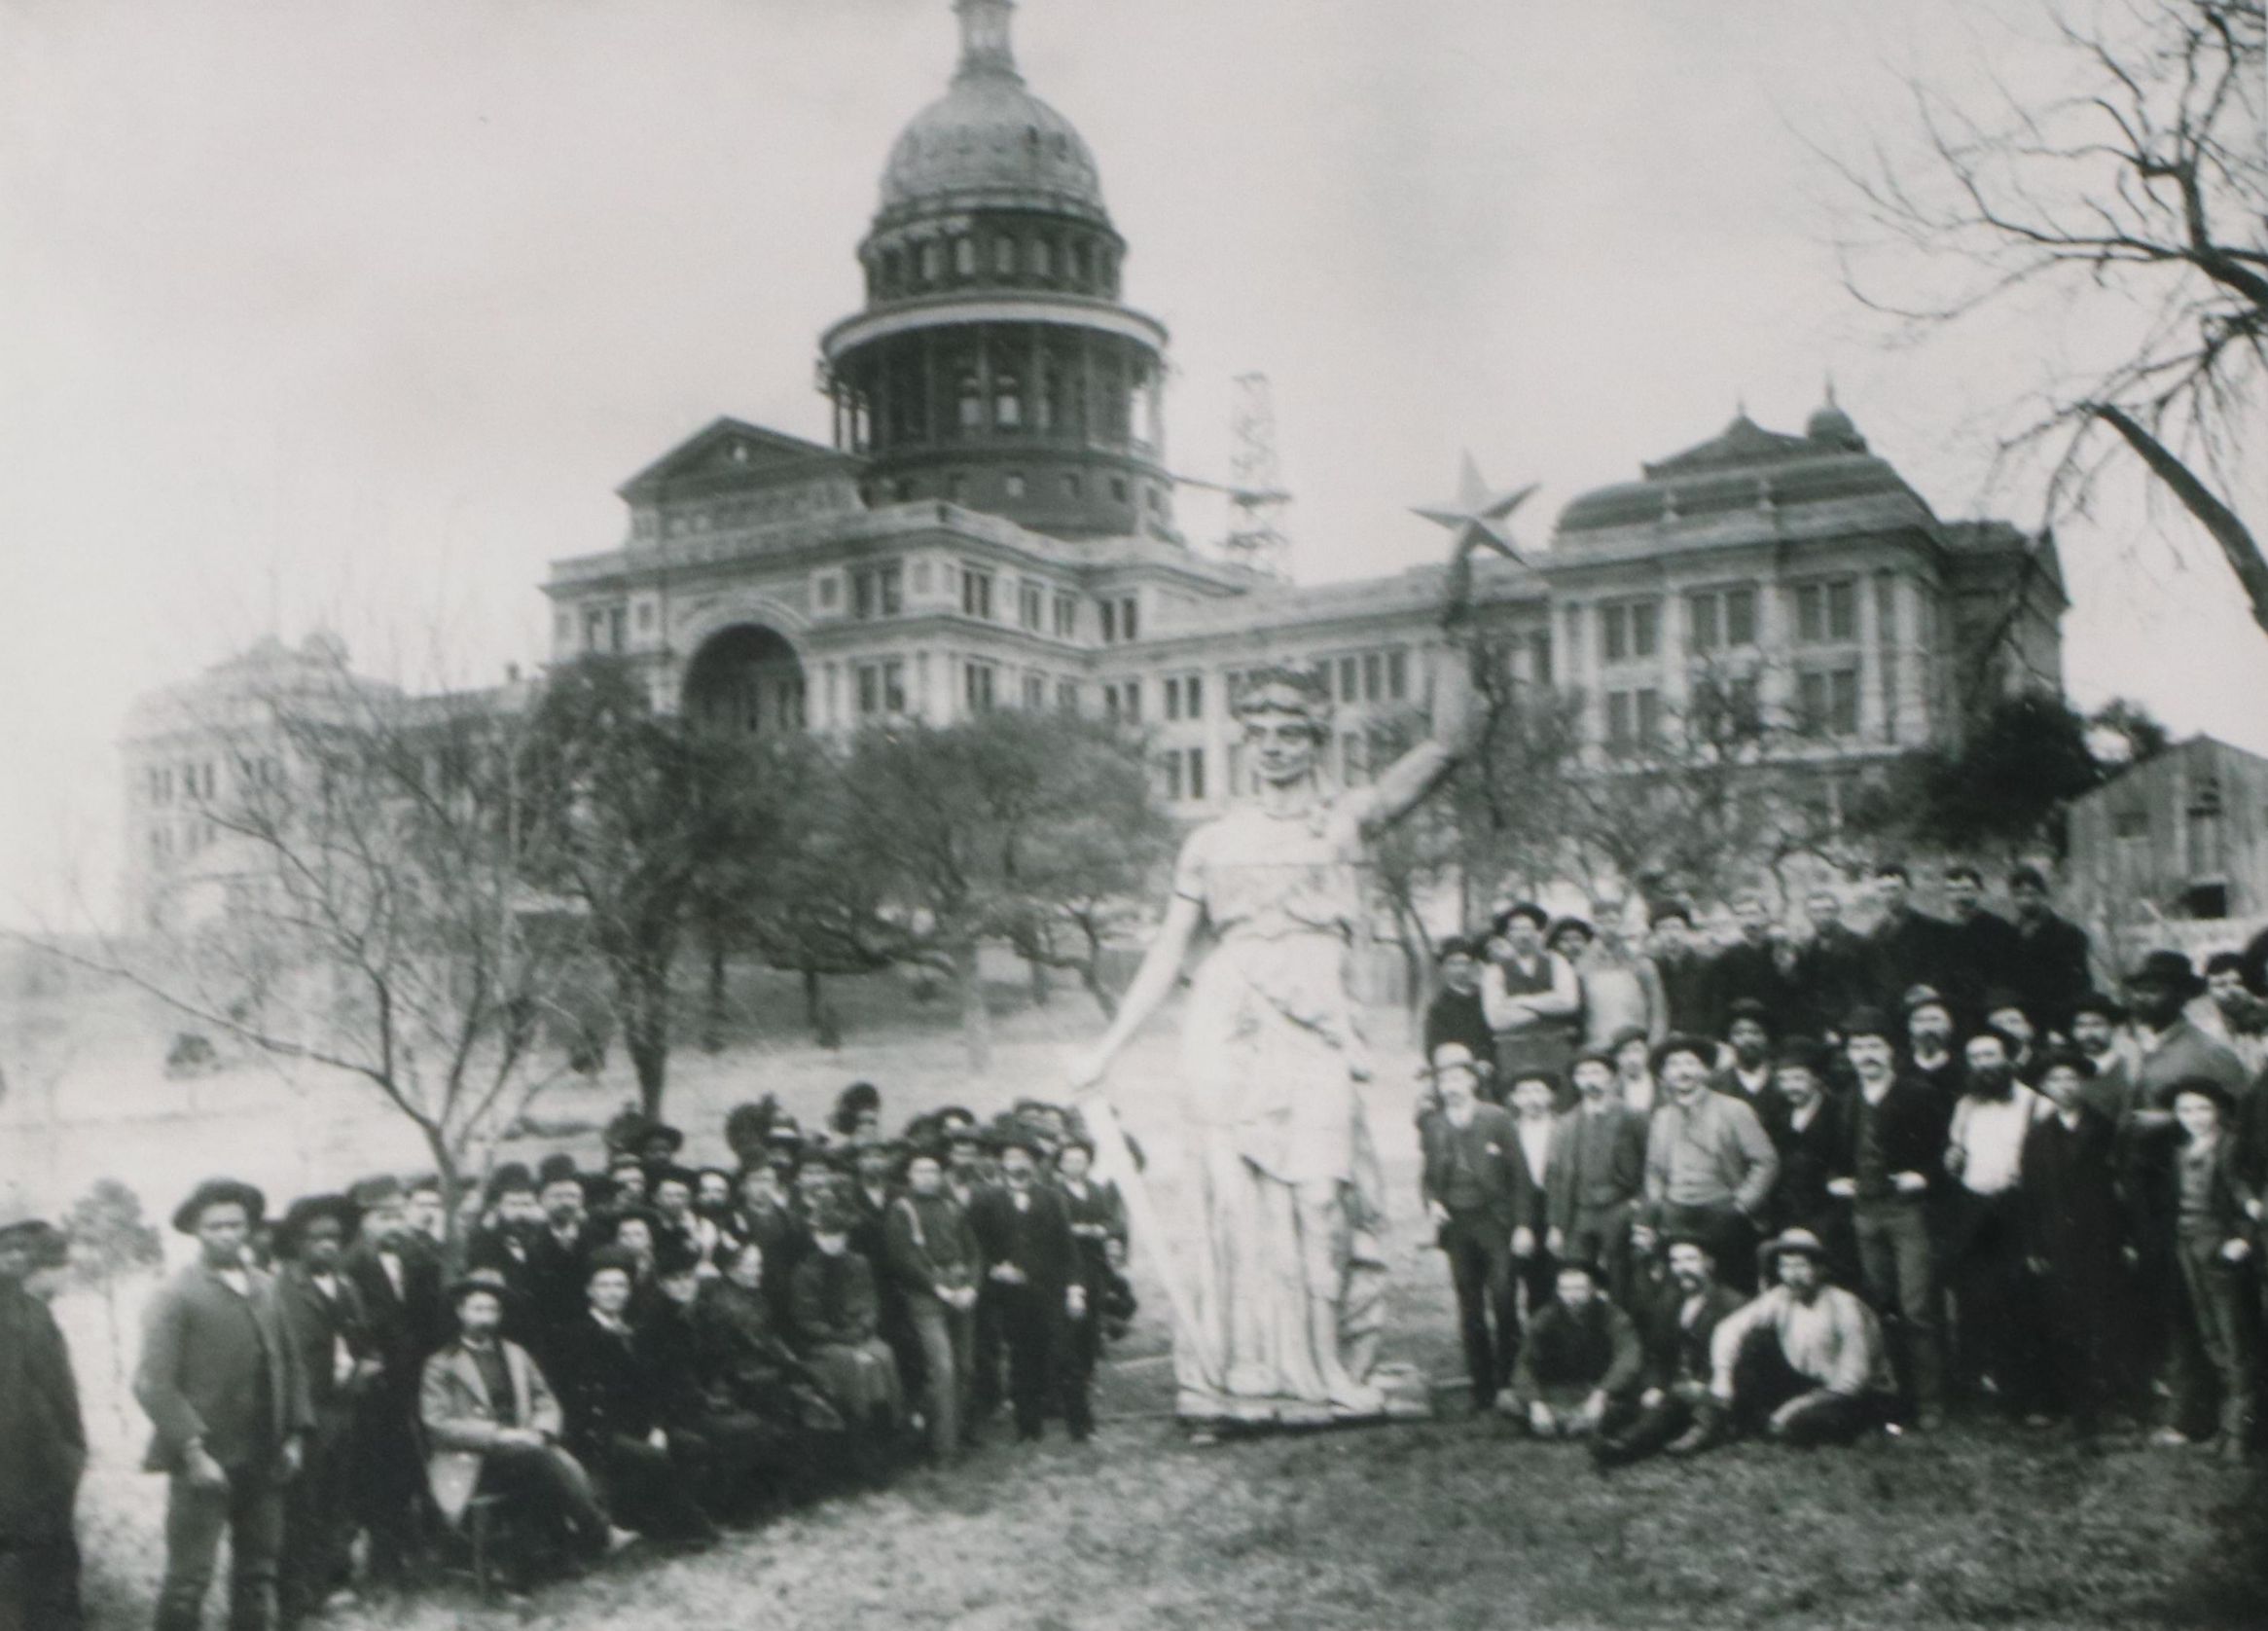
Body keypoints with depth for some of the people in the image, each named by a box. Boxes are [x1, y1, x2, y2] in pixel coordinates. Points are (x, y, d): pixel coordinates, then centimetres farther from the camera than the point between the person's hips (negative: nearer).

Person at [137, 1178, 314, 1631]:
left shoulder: (265, 1289, 12)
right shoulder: (174, 1296, -7)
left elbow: (290, 1364, 16)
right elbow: (153, 1384, -13)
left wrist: (295, 1435, 7)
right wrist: (192, 1452, -17)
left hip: (264, 1460, 6)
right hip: (205, 1462, -6)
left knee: (257, 1574, 11)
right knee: (189, 1578, -5)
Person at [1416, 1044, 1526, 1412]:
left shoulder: (1498, 1119, 0)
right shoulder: (1430, 1124, 8)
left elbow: (1519, 1175, 0)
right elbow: (1427, 1175, 14)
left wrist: (1521, 1225, -6)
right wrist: (1432, 1202, -7)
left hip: (1494, 1220, -3)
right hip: (1456, 1225, 3)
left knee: (1504, 1304, -8)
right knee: (1470, 1311, 5)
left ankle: (1509, 1382, 2)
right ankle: (1481, 1386, 11)